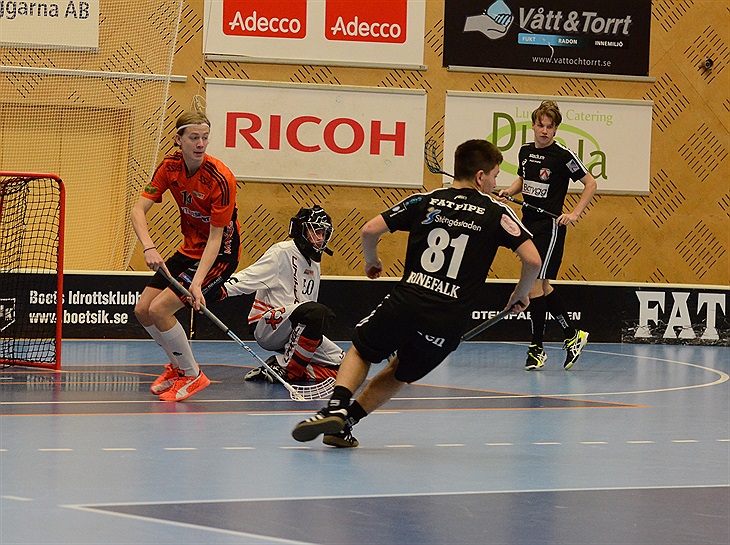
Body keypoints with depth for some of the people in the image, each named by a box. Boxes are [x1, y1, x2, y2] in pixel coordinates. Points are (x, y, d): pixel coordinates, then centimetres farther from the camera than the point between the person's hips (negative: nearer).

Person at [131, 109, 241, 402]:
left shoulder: (220, 179, -27)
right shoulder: (170, 166, -9)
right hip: (189, 249, 7)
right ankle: (177, 366, 27)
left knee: (160, 309, -18)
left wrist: (197, 283, -35)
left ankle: (192, 375, 1)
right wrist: (149, 247, -31)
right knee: (142, 309, 3)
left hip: (219, 254, -7)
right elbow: (138, 209, -12)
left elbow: (215, 238, -25)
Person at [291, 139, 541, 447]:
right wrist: (520, 295, 14)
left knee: (361, 351, 24)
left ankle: (336, 407, -1)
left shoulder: (425, 201, 8)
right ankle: (345, 421, 12)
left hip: (406, 303, 0)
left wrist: (372, 261, 25)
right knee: (399, 373, 25)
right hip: (450, 322, 0)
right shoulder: (495, 212, 4)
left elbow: (370, 230, 4)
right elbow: (533, 260, -5)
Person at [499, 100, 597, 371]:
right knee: (543, 286, 12)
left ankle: (537, 348, -1)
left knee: (535, 283, -10)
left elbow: (590, 184, -5)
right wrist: (509, 191, 5)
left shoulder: (563, 155, -12)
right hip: (529, 223, 7)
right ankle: (573, 335, 26)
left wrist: (575, 213, -14)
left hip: (550, 226, -7)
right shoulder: (525, 152, 7)